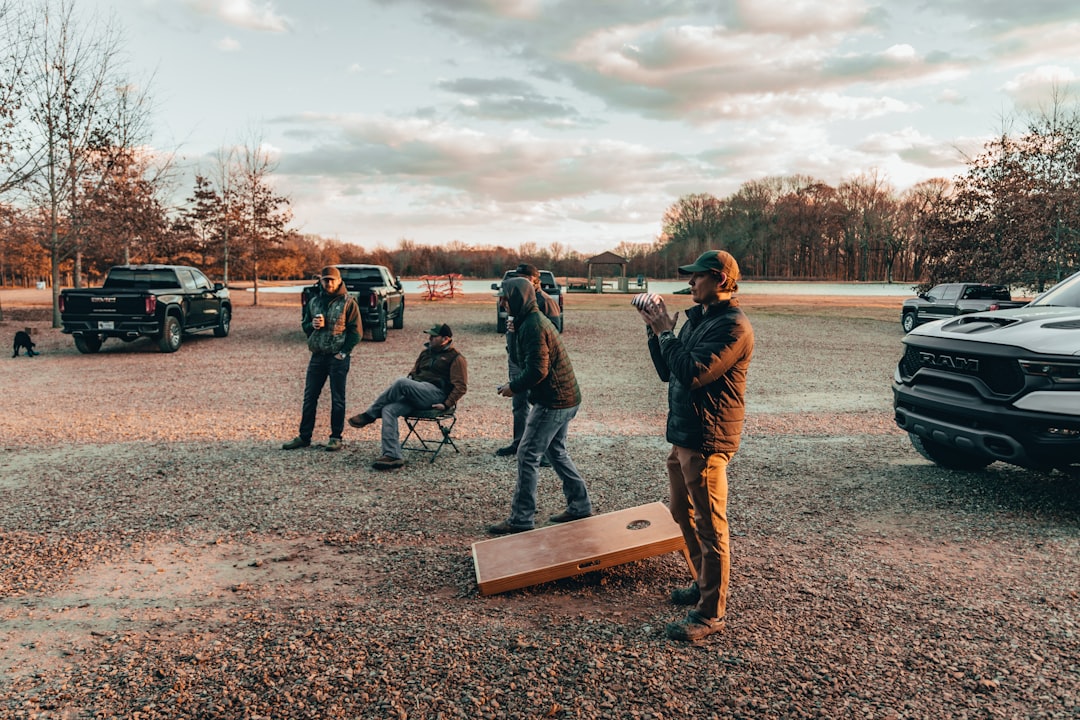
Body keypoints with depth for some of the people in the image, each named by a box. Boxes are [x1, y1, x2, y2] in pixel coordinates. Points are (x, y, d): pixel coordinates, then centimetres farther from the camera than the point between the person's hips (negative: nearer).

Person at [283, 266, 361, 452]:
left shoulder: (347, 302, -4)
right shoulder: (314, 301, 11)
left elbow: (355, 331, -7)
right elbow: (304, 325, 17)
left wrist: (343, 352, -13)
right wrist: (313, 325, -7)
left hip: (338, 358, -5)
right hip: (317, 356, 5)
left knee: (337, 399, 2)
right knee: (309, 397, 7)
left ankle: (336, 437, 11)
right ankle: (304, 436, 15)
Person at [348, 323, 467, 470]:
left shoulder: (455, 358, 1)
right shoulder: (426, 352, 24)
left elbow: (461, 386, -5)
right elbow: (413, 374, 32)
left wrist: (447, 405, -14)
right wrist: (406, 391, 15)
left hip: (436, 394, -7)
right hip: (416, 395, 8)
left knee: (401, 382, -30)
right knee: (388, 410, -20)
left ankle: (369, 415, -15)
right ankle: (392, 455, -28)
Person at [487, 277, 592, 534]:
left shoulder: (532, 326, -19)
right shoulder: (536, 320, 15)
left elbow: (538, 370, -24)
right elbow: (523, 359, 19)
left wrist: (514, 387, -12)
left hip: (553, 402, -11)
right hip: (566, 398, 11)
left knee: (528, 455, -4)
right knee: (556, 451, 19)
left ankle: (521, 518, 2)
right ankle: (580, 505, 26)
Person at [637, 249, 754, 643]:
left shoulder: (733, 326, -17)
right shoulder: (696, 317, 13)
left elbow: (692, 373, -27)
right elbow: (667, 372, 15)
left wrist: (666, 332, -16)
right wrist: (655, 331, 2)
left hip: (706, 440, -10)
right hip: (682, 433, 10)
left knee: (710, 527, -1)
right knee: (684, 514, 21)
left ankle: (711, 613, 9)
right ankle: (705, 584, 38)